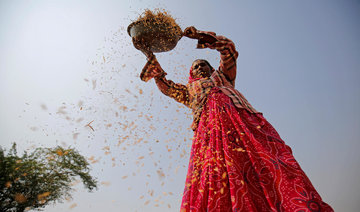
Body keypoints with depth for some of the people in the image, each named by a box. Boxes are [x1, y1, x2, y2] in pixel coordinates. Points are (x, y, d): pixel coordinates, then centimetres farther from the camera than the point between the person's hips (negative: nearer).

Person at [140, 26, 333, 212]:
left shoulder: (222, 76, 35)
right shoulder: (190, 90, 38)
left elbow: (229, 48, 27)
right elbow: (166, 86, 37)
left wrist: (201, 35, 22)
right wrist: (152, 59, 39)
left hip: (236, 111, 0)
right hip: (209, 122, 0)